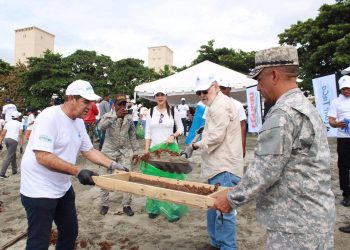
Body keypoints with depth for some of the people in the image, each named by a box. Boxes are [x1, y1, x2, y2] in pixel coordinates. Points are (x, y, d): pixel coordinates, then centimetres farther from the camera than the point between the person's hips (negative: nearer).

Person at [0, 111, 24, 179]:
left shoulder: (8, 123, 18)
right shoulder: (19, 123, 6)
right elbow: (20, 135, -4)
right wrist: (21, 146, -4)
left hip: (6, 139, 6)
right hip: (13, 140, -6)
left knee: (13, 155, 22)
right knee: (9, 157, -5)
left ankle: (14, 170, 30)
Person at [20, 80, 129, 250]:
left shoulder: (79, 121, 4)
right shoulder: (49, 117, -22)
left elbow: (88, 150, 10)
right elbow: (43, 157, -28)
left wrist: (113, 165, 1)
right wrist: (77, 171, -31)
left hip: (63, 188, 8)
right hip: (39, 191, -8)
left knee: (70, 232, 18)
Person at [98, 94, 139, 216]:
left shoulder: (129, 118, 1)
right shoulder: (108, 115, -7)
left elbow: (132, 136, 8)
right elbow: (101, 126, -29)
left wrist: (135, 151, 7)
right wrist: (116, 115, -34)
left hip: (125, 152, 2)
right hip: (109, 151, -1)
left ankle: (126, 205, 13)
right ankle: (104, 204, 24)